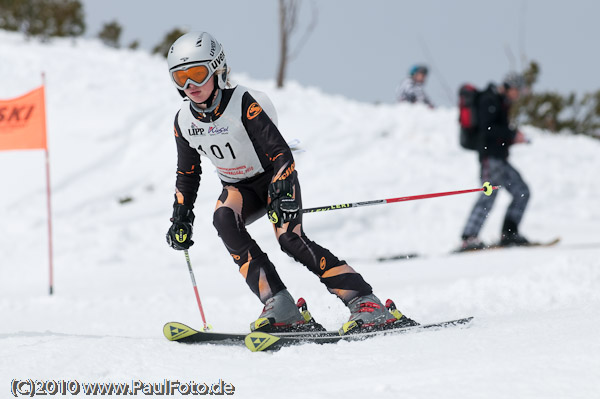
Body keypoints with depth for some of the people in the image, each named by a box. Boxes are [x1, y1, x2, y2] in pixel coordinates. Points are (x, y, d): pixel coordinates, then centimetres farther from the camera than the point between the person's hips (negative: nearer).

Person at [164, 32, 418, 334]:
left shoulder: (244, 104, -25)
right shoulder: (184, 122, -7)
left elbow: (281, 154, -27)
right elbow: (187, 174, 9)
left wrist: (283, 196, -40)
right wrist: (181, 217, 4)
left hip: (275, 178, -5)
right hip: (239, 186, 5)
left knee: (290, 239, -28)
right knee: (223, 219, -29)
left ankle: (366, 305, -26)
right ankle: (280, 308, -31)